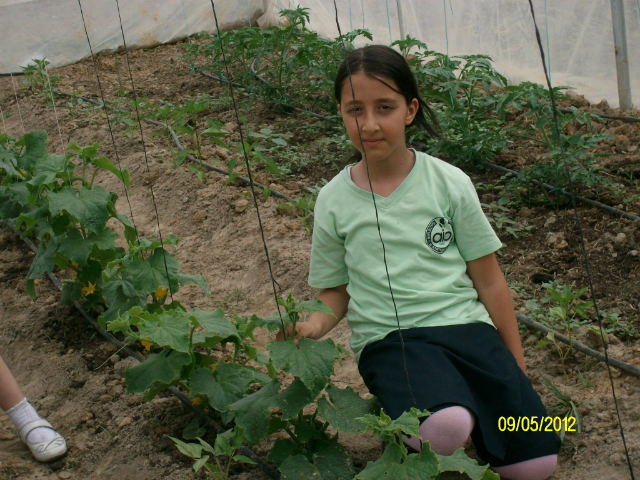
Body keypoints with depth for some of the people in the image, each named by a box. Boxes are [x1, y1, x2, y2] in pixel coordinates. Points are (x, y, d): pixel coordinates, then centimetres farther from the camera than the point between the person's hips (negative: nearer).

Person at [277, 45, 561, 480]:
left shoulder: (449, 182, 3)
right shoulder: (334, 201, 4)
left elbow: (489, 281, 8)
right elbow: (336, 291, 12)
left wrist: (517, 368, 8)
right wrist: (312, 325, -11)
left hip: (465, 324, 2)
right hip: (388, 338, -1)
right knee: (445, 431, -35)